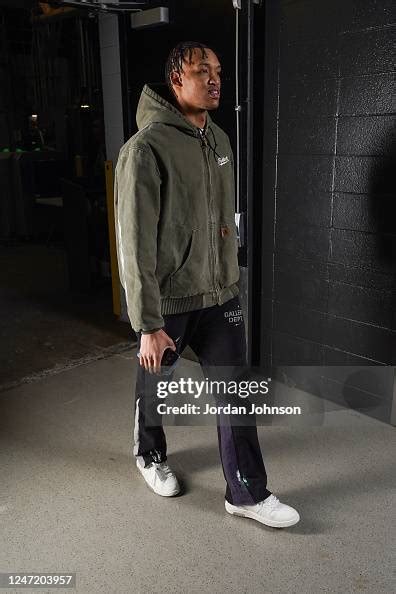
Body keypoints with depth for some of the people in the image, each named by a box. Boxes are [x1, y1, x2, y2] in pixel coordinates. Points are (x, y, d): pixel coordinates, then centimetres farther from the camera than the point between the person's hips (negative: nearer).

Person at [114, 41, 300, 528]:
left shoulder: (219, 140, 6)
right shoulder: (146, 149, -17)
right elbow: (135, 244, -20)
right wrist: (148, 325, -20)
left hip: (220, 296, 6)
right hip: (168, 301, -5)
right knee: (154, 384, 17)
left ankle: (247, 493, 22)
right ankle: (150, 455, 45)